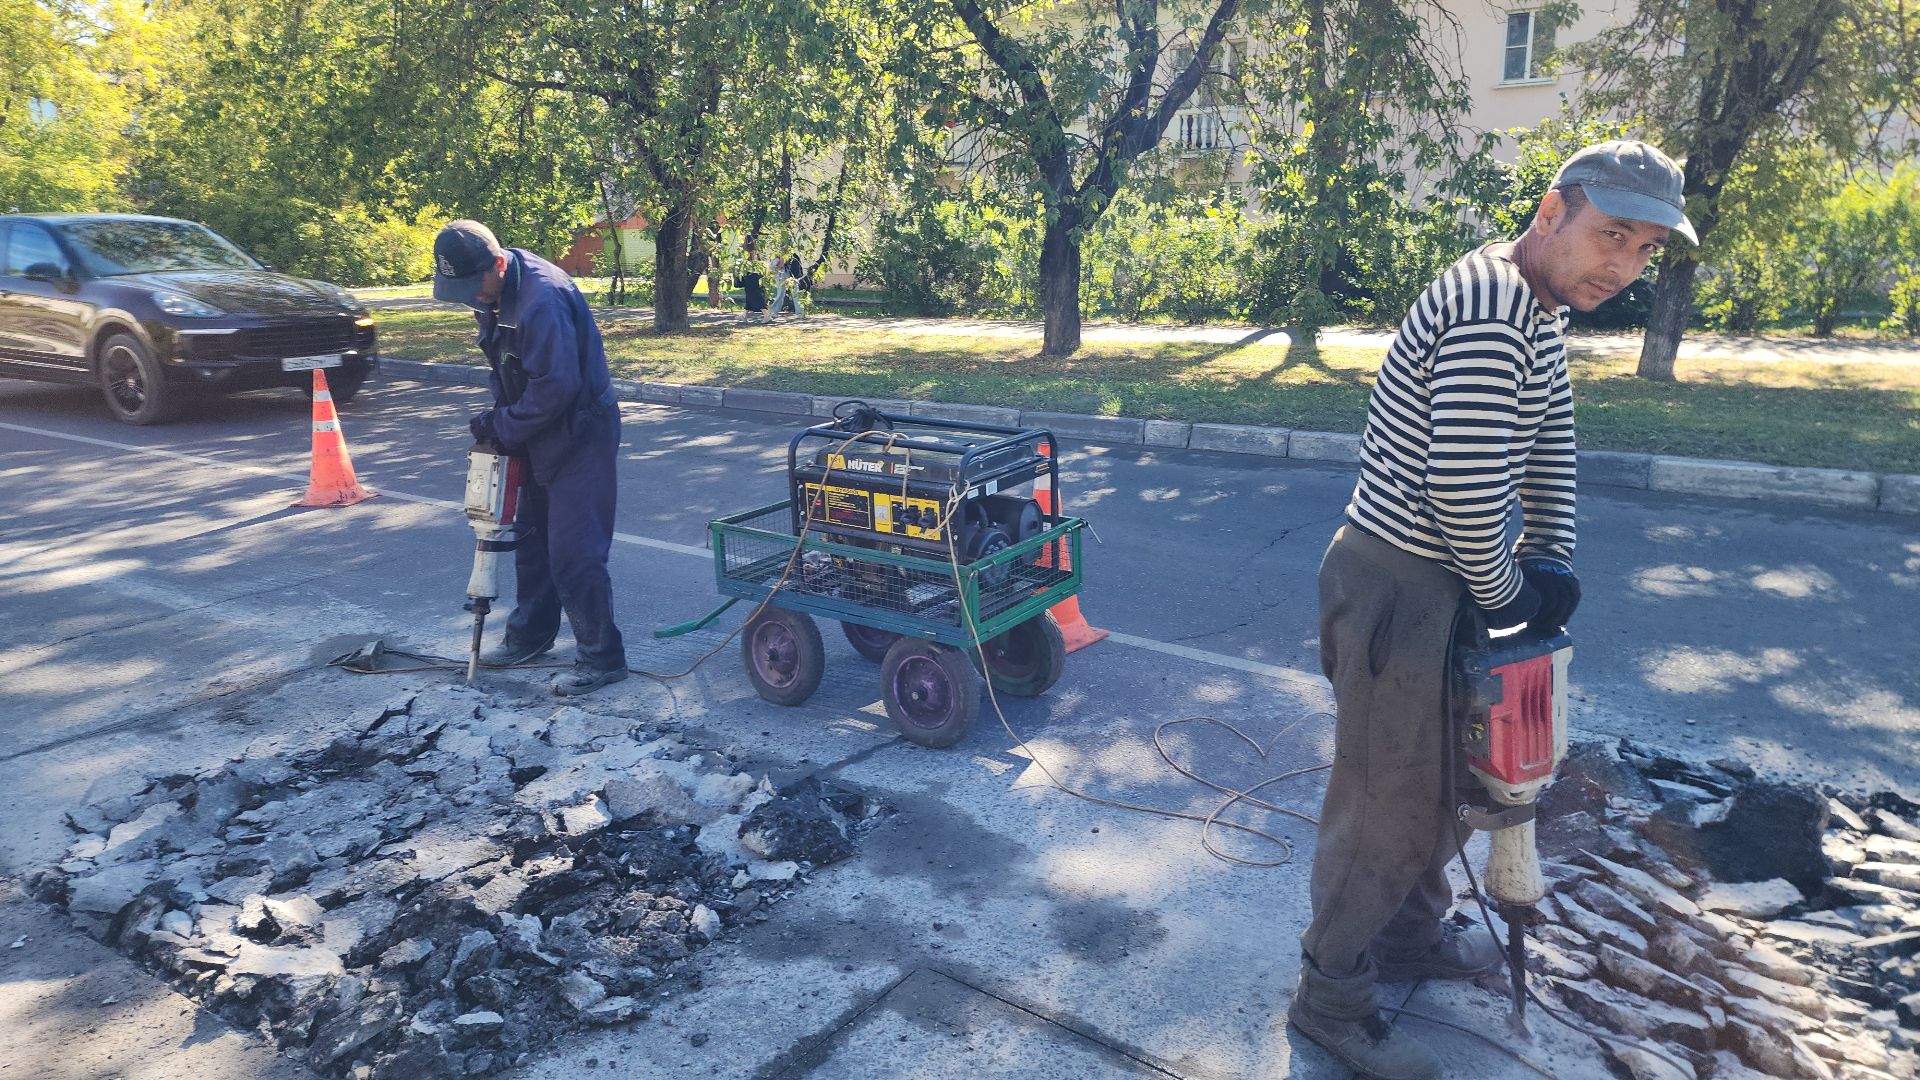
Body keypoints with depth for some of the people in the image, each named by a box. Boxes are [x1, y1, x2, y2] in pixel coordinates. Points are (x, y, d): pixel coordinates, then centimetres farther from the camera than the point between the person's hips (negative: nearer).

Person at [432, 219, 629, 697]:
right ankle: (529, 635, 37)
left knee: (573, 554, -8)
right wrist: (499, 416, 0)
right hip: (539, 436, 10)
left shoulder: (542, 300, -28)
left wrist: (502, 427, -17)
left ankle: (602, 659, 4)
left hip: (578, 437, -10)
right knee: (531, 539, 20)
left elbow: (556, 387, -28)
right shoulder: (496, 291, 3)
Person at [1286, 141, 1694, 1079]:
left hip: (1446, 579, 11)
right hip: (1397, 588, -10)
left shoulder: (1539, 304, 10)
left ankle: (1412, 935, 44)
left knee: (1447, 776, 24)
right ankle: (1330, 997, 20)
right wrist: (1504, 593, -14)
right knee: (1386, 805, 2)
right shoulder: (1490, 315, -25)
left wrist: (1550, 557, 9)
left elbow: (1551, 436, 16)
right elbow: (1467, 489, -30)